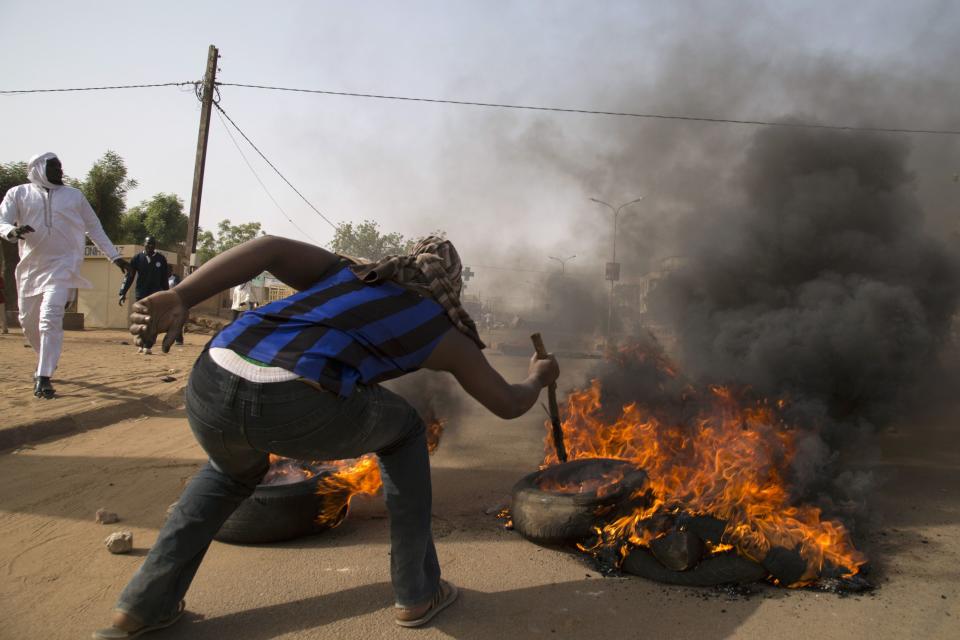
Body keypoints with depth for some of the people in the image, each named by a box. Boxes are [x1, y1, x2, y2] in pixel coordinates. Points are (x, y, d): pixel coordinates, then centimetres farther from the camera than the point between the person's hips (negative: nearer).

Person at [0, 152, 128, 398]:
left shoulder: (74, 195, 8)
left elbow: (94, 227, 12)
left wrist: (114, 255, 6)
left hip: (63, 265, -2)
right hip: (31, 266, 2)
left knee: (50, 318, -17)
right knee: (28, 320, 10)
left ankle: (43, 377, -15)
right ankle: (46, 362, 36)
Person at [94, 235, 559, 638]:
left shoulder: (347, 274, 31)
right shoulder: (445, 332, 23)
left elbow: (268, 248, 13)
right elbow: (508, 404, 35)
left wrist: (178, 298, 2)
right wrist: (538, 377, 57)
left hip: (210, 388, 5)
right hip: (295, 406, -5)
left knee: (233, 470, 40)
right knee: (403, 430, 26)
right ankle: (416, 592, 32)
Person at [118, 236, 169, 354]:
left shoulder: (161, 259, 3)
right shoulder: (137, 258, 2)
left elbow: (164, 279, 8)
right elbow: (129, 276, 0)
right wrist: (123, 293, -7)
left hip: (155, 294, -1)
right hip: (141, 293, 1)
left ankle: (147, 347, -4)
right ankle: (142, 345, 19)